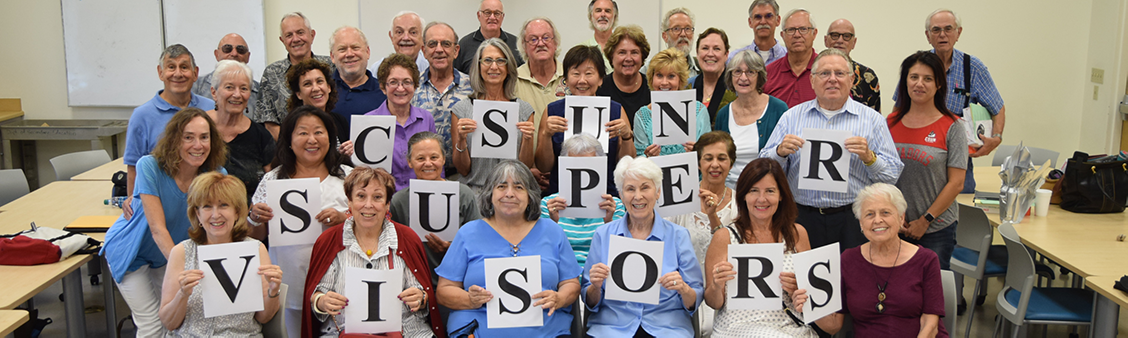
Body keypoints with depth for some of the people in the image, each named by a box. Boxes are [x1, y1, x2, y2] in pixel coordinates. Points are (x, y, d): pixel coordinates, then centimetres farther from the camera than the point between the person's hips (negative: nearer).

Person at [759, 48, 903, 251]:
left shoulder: (872, 119, 6)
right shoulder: (792, 116, 10)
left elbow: (892, 175, 3)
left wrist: (868, 157, -14)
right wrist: (780, 152, -11)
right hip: (803, 218, 1)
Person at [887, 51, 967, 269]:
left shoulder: (951, 127, -3)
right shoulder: (891, 123, 6)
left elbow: (956, 183, -6)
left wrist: (925, 220, -8)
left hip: (936, 229, -2)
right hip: (895, 228, 3)